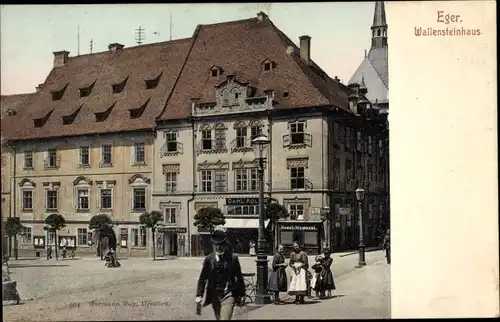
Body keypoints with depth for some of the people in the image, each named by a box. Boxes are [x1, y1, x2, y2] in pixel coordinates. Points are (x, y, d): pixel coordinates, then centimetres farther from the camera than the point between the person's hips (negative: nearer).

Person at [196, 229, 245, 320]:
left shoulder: (233, 258, -3)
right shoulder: (209, 259, 1)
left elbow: (239, 277, 4)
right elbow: (202, 278, 4)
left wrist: (241, 295, 7)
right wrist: (199, 295, -2)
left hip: (228, 295, -3)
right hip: (214, 296, 3)